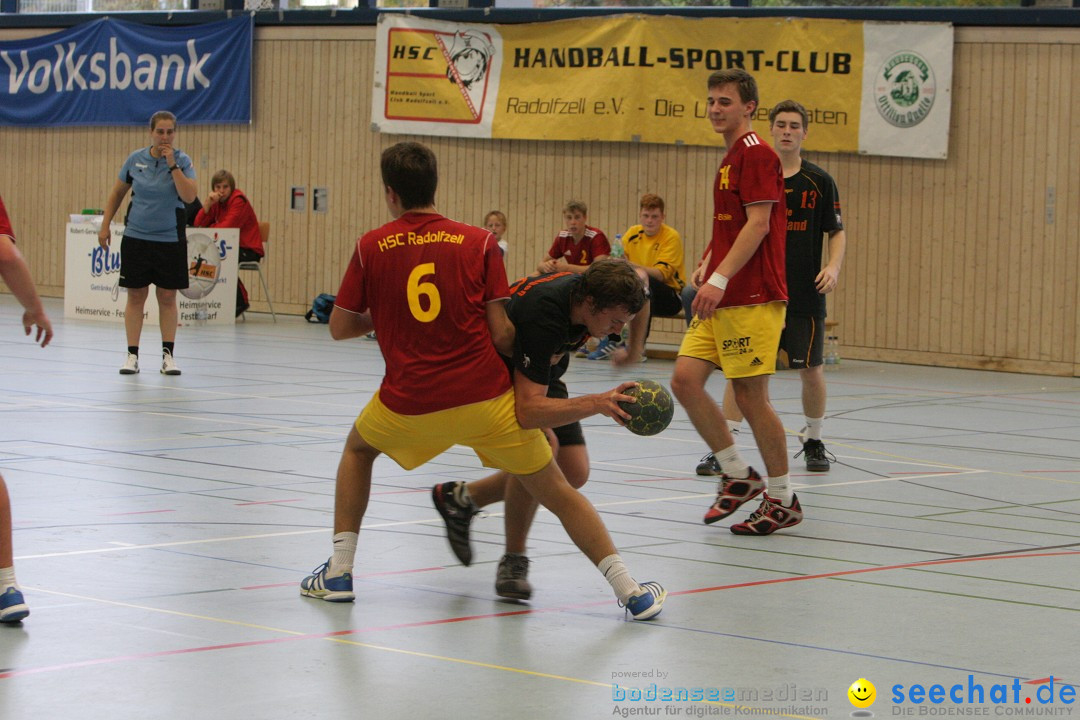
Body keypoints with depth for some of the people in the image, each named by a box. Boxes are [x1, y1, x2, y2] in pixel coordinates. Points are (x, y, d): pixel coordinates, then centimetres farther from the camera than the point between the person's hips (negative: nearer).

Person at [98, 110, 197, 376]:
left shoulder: (182, 161, -5)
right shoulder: (135, 159, 1)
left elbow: (190, 196, -18)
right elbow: (117, 193, 12)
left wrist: (173, 165, -20)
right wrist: (105, 225, 9)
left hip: (170, 240, -1)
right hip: (136, 237, 1)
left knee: (167, 297, 3)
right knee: (136, 296, 3)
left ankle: (168, 354, 9)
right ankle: (132, 355, 8)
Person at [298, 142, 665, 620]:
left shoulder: (371, 247, 2)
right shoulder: (479, 242, 1)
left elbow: (340, 327, 8)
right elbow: (502, 334, -3)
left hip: (409, 402, 1)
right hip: (485, 397, -1)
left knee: (358, 450, 31)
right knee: (555, 491, 9)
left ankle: (338, 572, 23)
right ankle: (631, 592, 2)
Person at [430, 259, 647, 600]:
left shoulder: (589, 289, -21)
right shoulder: (542, 317, -44)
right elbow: (528, 410, -51)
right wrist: (596, 403, -60)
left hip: (538, 376, 8)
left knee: (574, 472, -1)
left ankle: (461, 497, 18)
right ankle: (514, 560, -15)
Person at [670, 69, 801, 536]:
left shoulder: (756, 154, -9)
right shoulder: (730, 159, 20)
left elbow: (758, 224, -18)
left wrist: (720, 278, -23)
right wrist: (707, 267, 15)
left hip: (752, 299, -9)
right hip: (721, 301, 9)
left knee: (750, 395, -5)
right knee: (685, 378, 0)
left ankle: (783, 500, 6)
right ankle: (738, 475, 12)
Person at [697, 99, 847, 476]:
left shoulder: (820, 182, 2)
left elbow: (837, 232, 7)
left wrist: (833, 266, -12)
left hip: (805, 295, 0)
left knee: (811, 371, 4)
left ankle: (813, 442, 25)